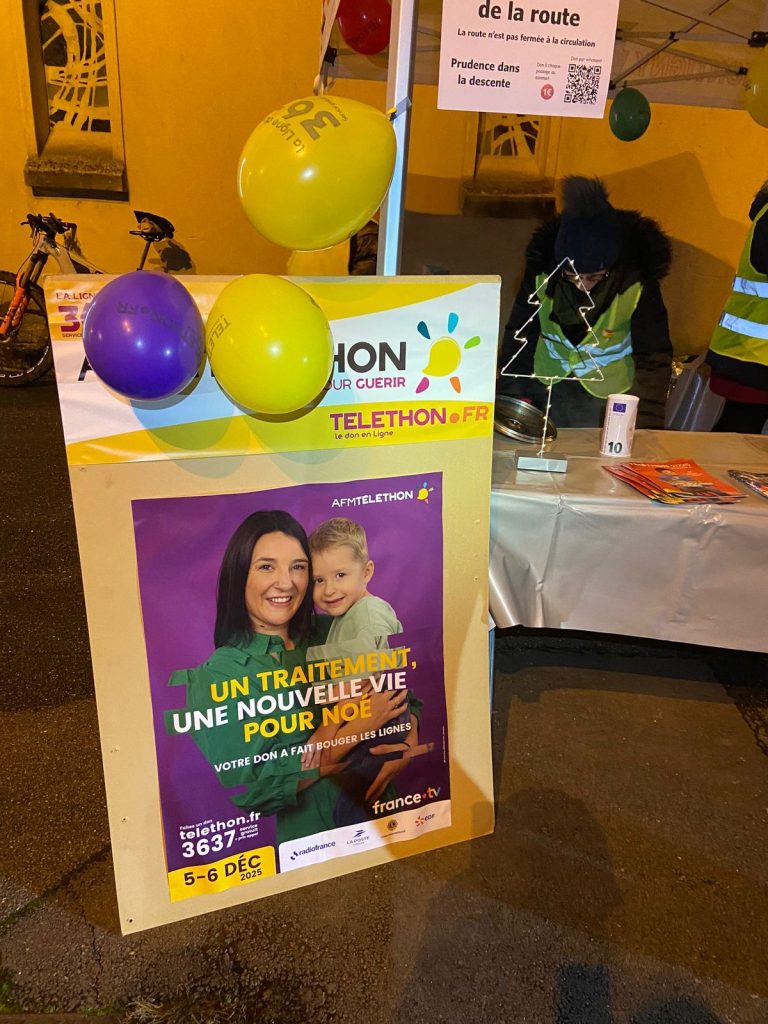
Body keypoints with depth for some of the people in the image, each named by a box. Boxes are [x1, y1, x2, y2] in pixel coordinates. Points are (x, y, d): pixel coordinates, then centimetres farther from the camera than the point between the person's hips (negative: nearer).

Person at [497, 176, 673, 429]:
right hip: (547, 384, 2)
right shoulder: (542, 272, -15)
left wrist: (647, 423, -26)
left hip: (608, 394, -2)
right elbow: (520, 336, -7)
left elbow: (653, 358, -18)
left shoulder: (636, 285, -20)